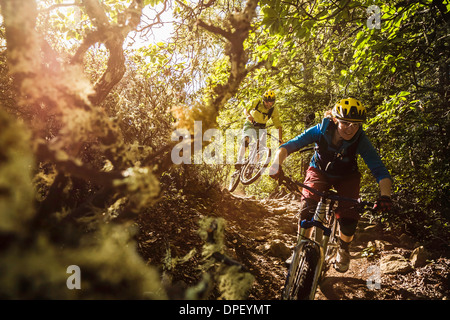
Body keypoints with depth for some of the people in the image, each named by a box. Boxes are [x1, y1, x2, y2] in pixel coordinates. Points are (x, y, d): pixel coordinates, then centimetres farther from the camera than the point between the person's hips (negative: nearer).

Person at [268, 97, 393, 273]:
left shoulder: (360, 140, -30)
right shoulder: (320, 131, -30)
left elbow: (379, 169, -32)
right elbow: (289, 146, -30)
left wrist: (385, 196, -49)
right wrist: (277, 163, -50)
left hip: (346, 177, 0)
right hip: (319, 172, 0)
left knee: (349, 216, -18)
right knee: (307, 208, -23)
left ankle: (343, 250, 15)